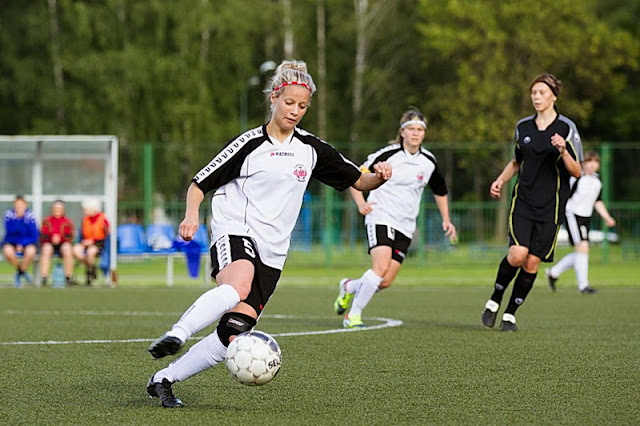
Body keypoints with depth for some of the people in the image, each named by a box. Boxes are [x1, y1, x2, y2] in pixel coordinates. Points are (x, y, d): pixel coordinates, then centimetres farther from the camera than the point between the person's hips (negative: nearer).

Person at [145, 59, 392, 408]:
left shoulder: (310, 149, 12)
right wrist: (192, 214, -19)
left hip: (271, 254, 5)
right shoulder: (250, 144, -1)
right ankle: (175, 336, -40)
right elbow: (199, 184, 2)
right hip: (234, 234, -4)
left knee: (232, 335, -8)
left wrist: (378, 176, -8)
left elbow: (358, 182, 15)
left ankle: (163, 379, 5)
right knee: (237, 287, -40)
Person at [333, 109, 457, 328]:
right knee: (381, 267, -26)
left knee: (385, 282, -3)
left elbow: (440, 191, 23)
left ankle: (349, 287, 27)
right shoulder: (388, 155, -8)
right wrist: (361, 203, -18)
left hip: (405, 227, 5)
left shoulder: (429, 161, 6)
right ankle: (353, 314, -12)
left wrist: (446, 220, 15)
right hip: (381, 217, -5)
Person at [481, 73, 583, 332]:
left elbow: (577, 172, -3)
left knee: (532, 263, -2)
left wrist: (563, 151, -20)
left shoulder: (566, 128, -3)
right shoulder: (523, 127, 8)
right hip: (523, 202, 2)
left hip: (551, 207, -2)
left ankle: (510, 314, 12)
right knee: (517, 254, -18)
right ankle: (494, 301, 4)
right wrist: (500, 180, 8)